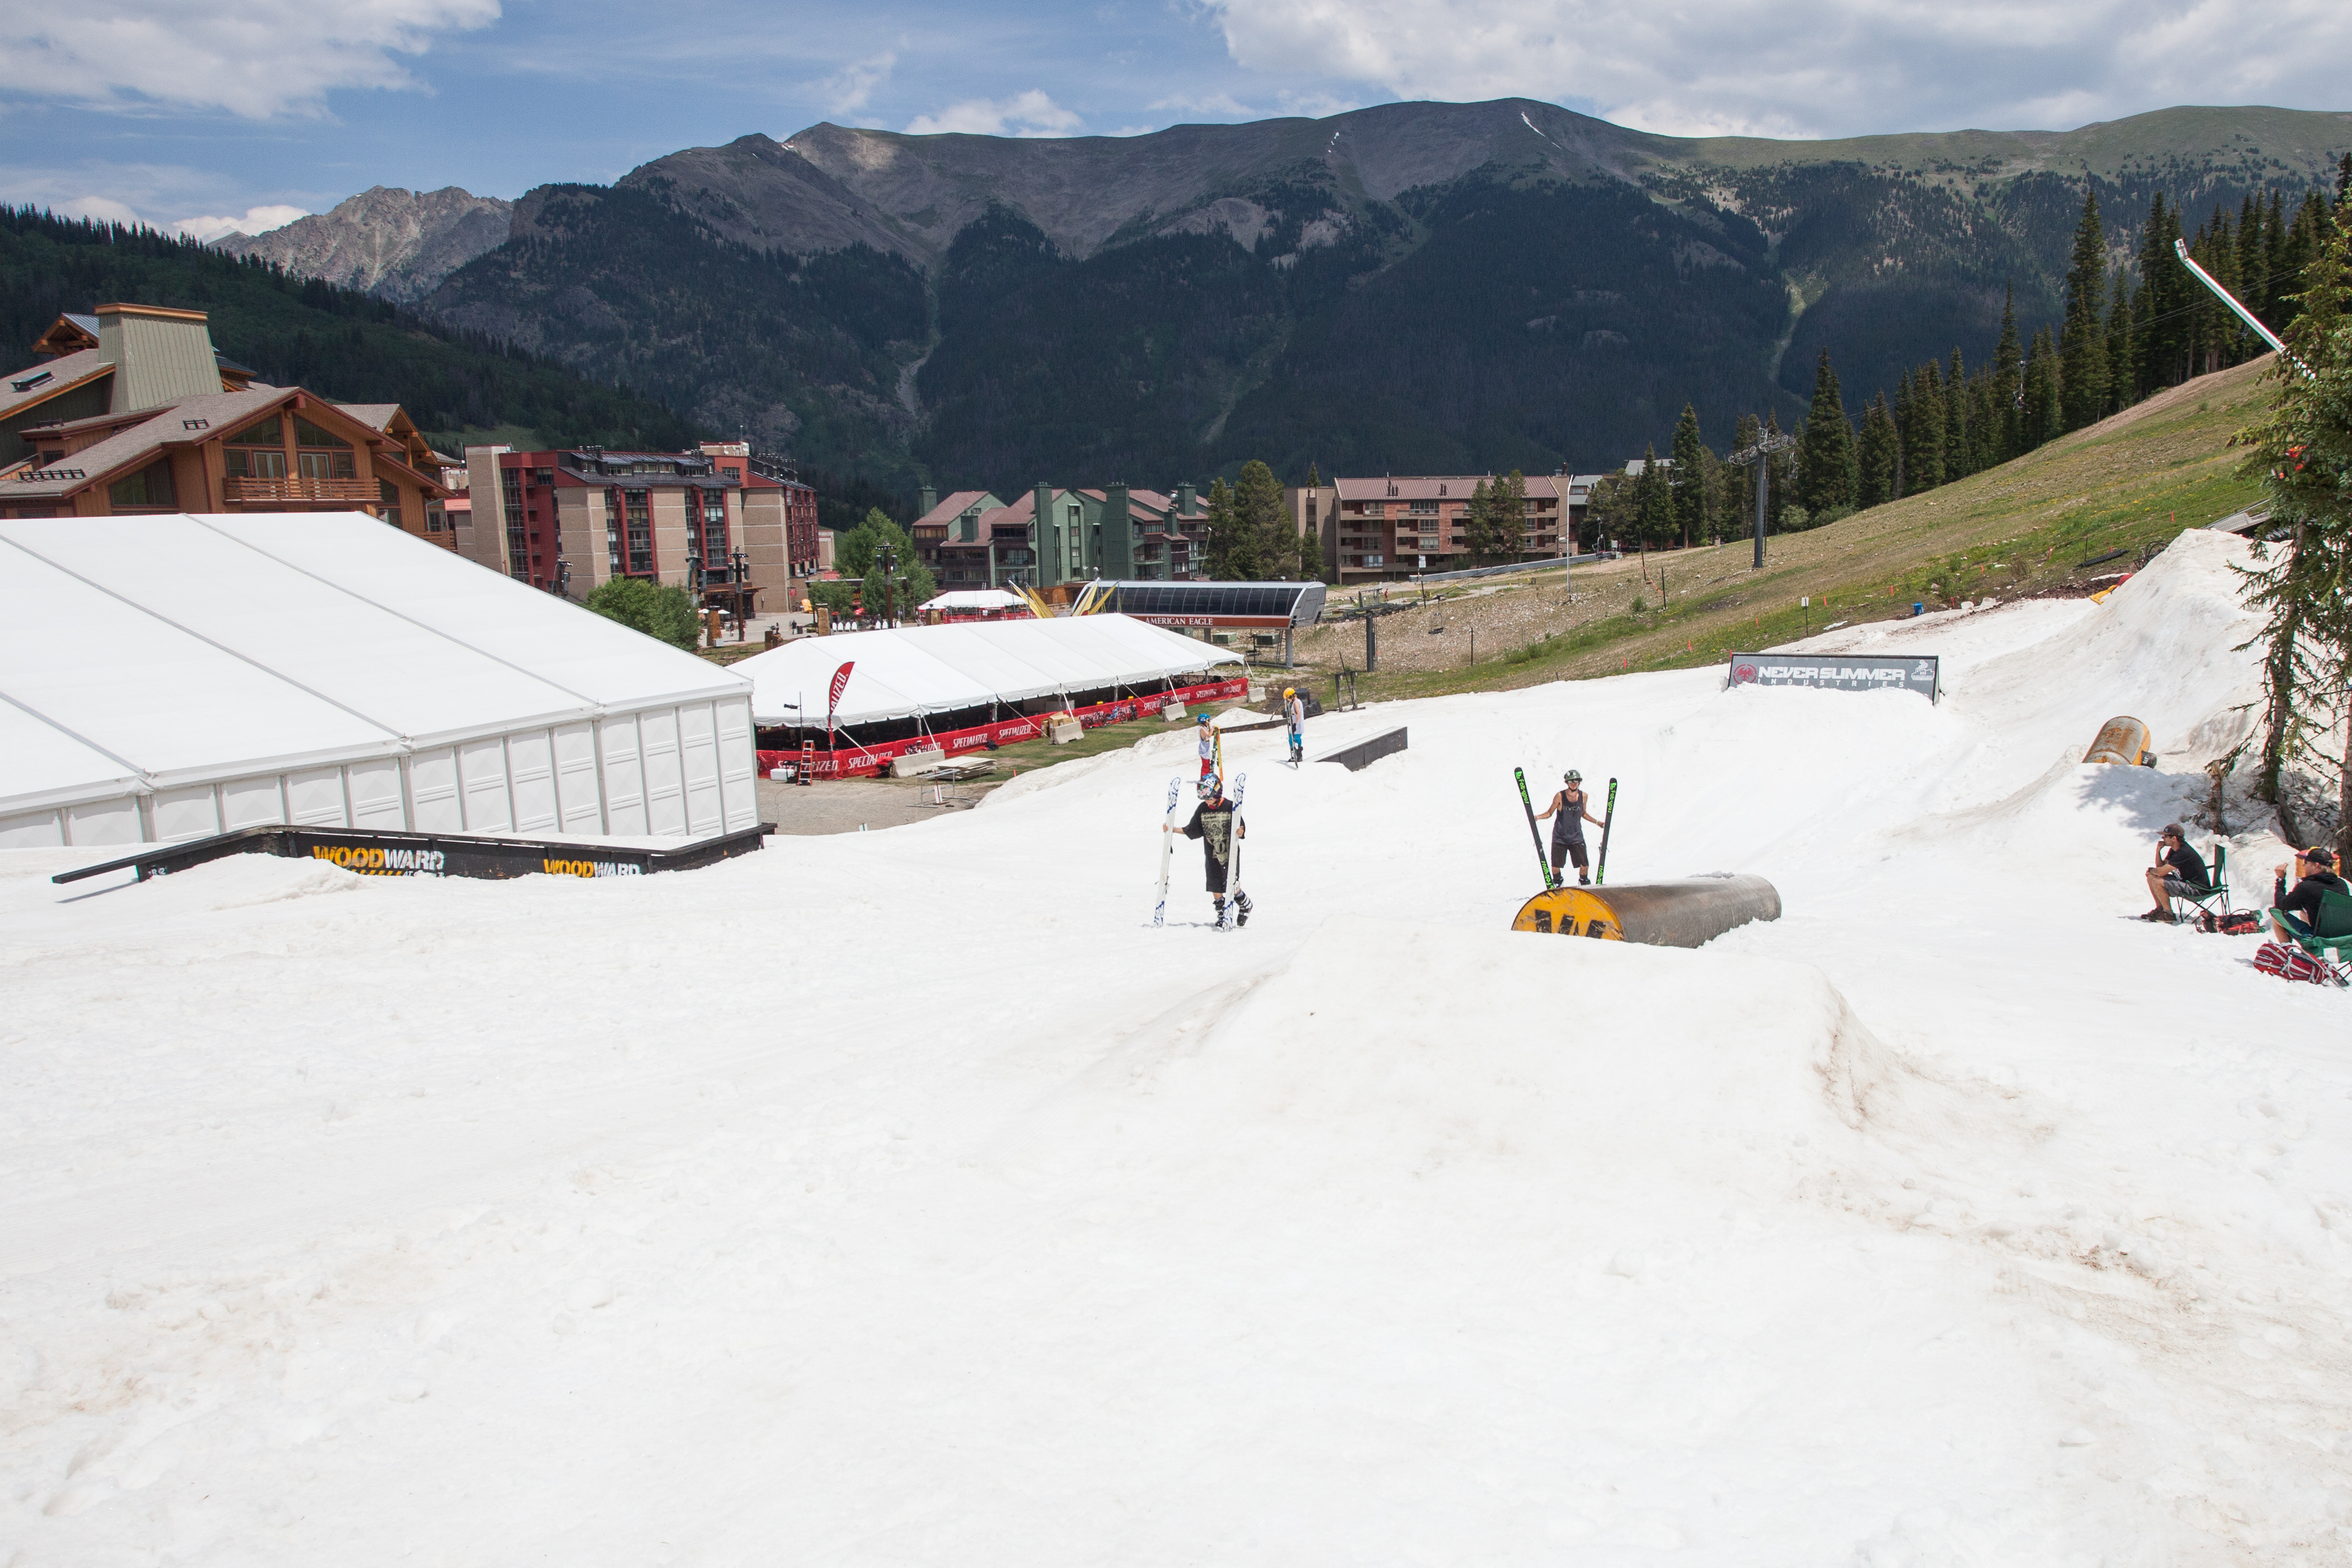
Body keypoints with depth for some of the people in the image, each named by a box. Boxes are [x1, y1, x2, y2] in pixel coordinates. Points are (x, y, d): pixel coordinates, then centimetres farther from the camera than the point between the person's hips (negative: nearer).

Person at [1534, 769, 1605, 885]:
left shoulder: (1584, 796, -3)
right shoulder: (1560, 796, -12)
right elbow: (1549, 813, -2)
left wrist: (1597, 822, 9)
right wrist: (1538, 817, -19)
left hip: (1577, 837, 2)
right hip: (1560, 837, -2)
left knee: (1584, 866, -4)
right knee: (1555, 867, -3)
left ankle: (1584, 883, 25)